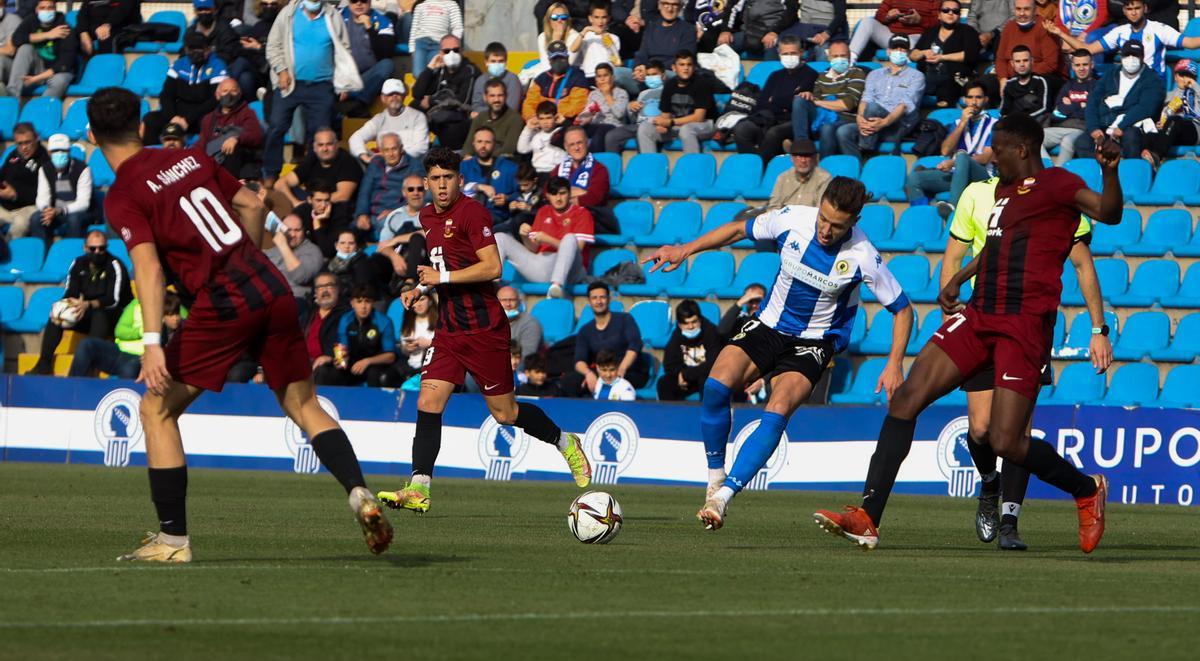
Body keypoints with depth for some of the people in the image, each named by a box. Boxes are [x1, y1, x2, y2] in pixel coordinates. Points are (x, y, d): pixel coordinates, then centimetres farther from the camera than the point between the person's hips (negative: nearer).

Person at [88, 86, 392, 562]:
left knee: (157, 409, 7)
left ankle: (172, 539, 3)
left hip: (223, 305, -6)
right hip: (274, 290, 6)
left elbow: (148, 265, -17)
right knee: (304, 405, 15)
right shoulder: (189, 157, 14)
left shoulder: (123, 196, -4)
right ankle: (359, 493, -7)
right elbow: (252, 205, 20)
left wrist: (153, 343, -24)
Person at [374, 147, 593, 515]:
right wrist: (421, 289, 15)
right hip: (449, 329, 7)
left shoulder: (471, 212, -13)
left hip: (484, 329, -7)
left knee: (505, 413, 2)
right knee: (428, 403, -9)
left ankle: (565, 443, 27)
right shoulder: (428, 217, 14)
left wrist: (442, 277, -18)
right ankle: (418, 490, -12)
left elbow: (492, 267, -21)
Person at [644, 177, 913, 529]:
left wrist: (895, 364, -17)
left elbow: (902, 309, -8)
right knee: (716, 386, -23)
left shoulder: (862, 257, -20)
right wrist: (685, 249, -2)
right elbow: (741, 228, 5)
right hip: (769, 325, 3)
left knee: (777, 411, -28)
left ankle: (722, 497, -27)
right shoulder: (793, 219, -14)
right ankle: (714, 482, -7)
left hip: (814, 342, -3)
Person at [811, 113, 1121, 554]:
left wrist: (1110, 171, -38)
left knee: (1005, 442, -12)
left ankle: (1087, 490, 17)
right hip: (979, 315, 8)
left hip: (1025, 324, -8)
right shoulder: (1003, 189, 22)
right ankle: (866, 519, -9)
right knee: (906, 398, -7)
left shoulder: (1055, 184, -4)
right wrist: (958, 280, 41)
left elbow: (1108, 213, -22)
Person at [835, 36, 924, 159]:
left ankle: (864, 152, -29)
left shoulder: (916, 76, 10)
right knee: (843, 131, -27)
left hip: (899, 127, -4)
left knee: (873, 106, -34)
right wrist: (860, 118, -18)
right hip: (873, 124, 4)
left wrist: (885, 122, -26)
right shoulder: (875, 75, 24)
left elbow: (906, 104, -7)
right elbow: (866, 99, 7)